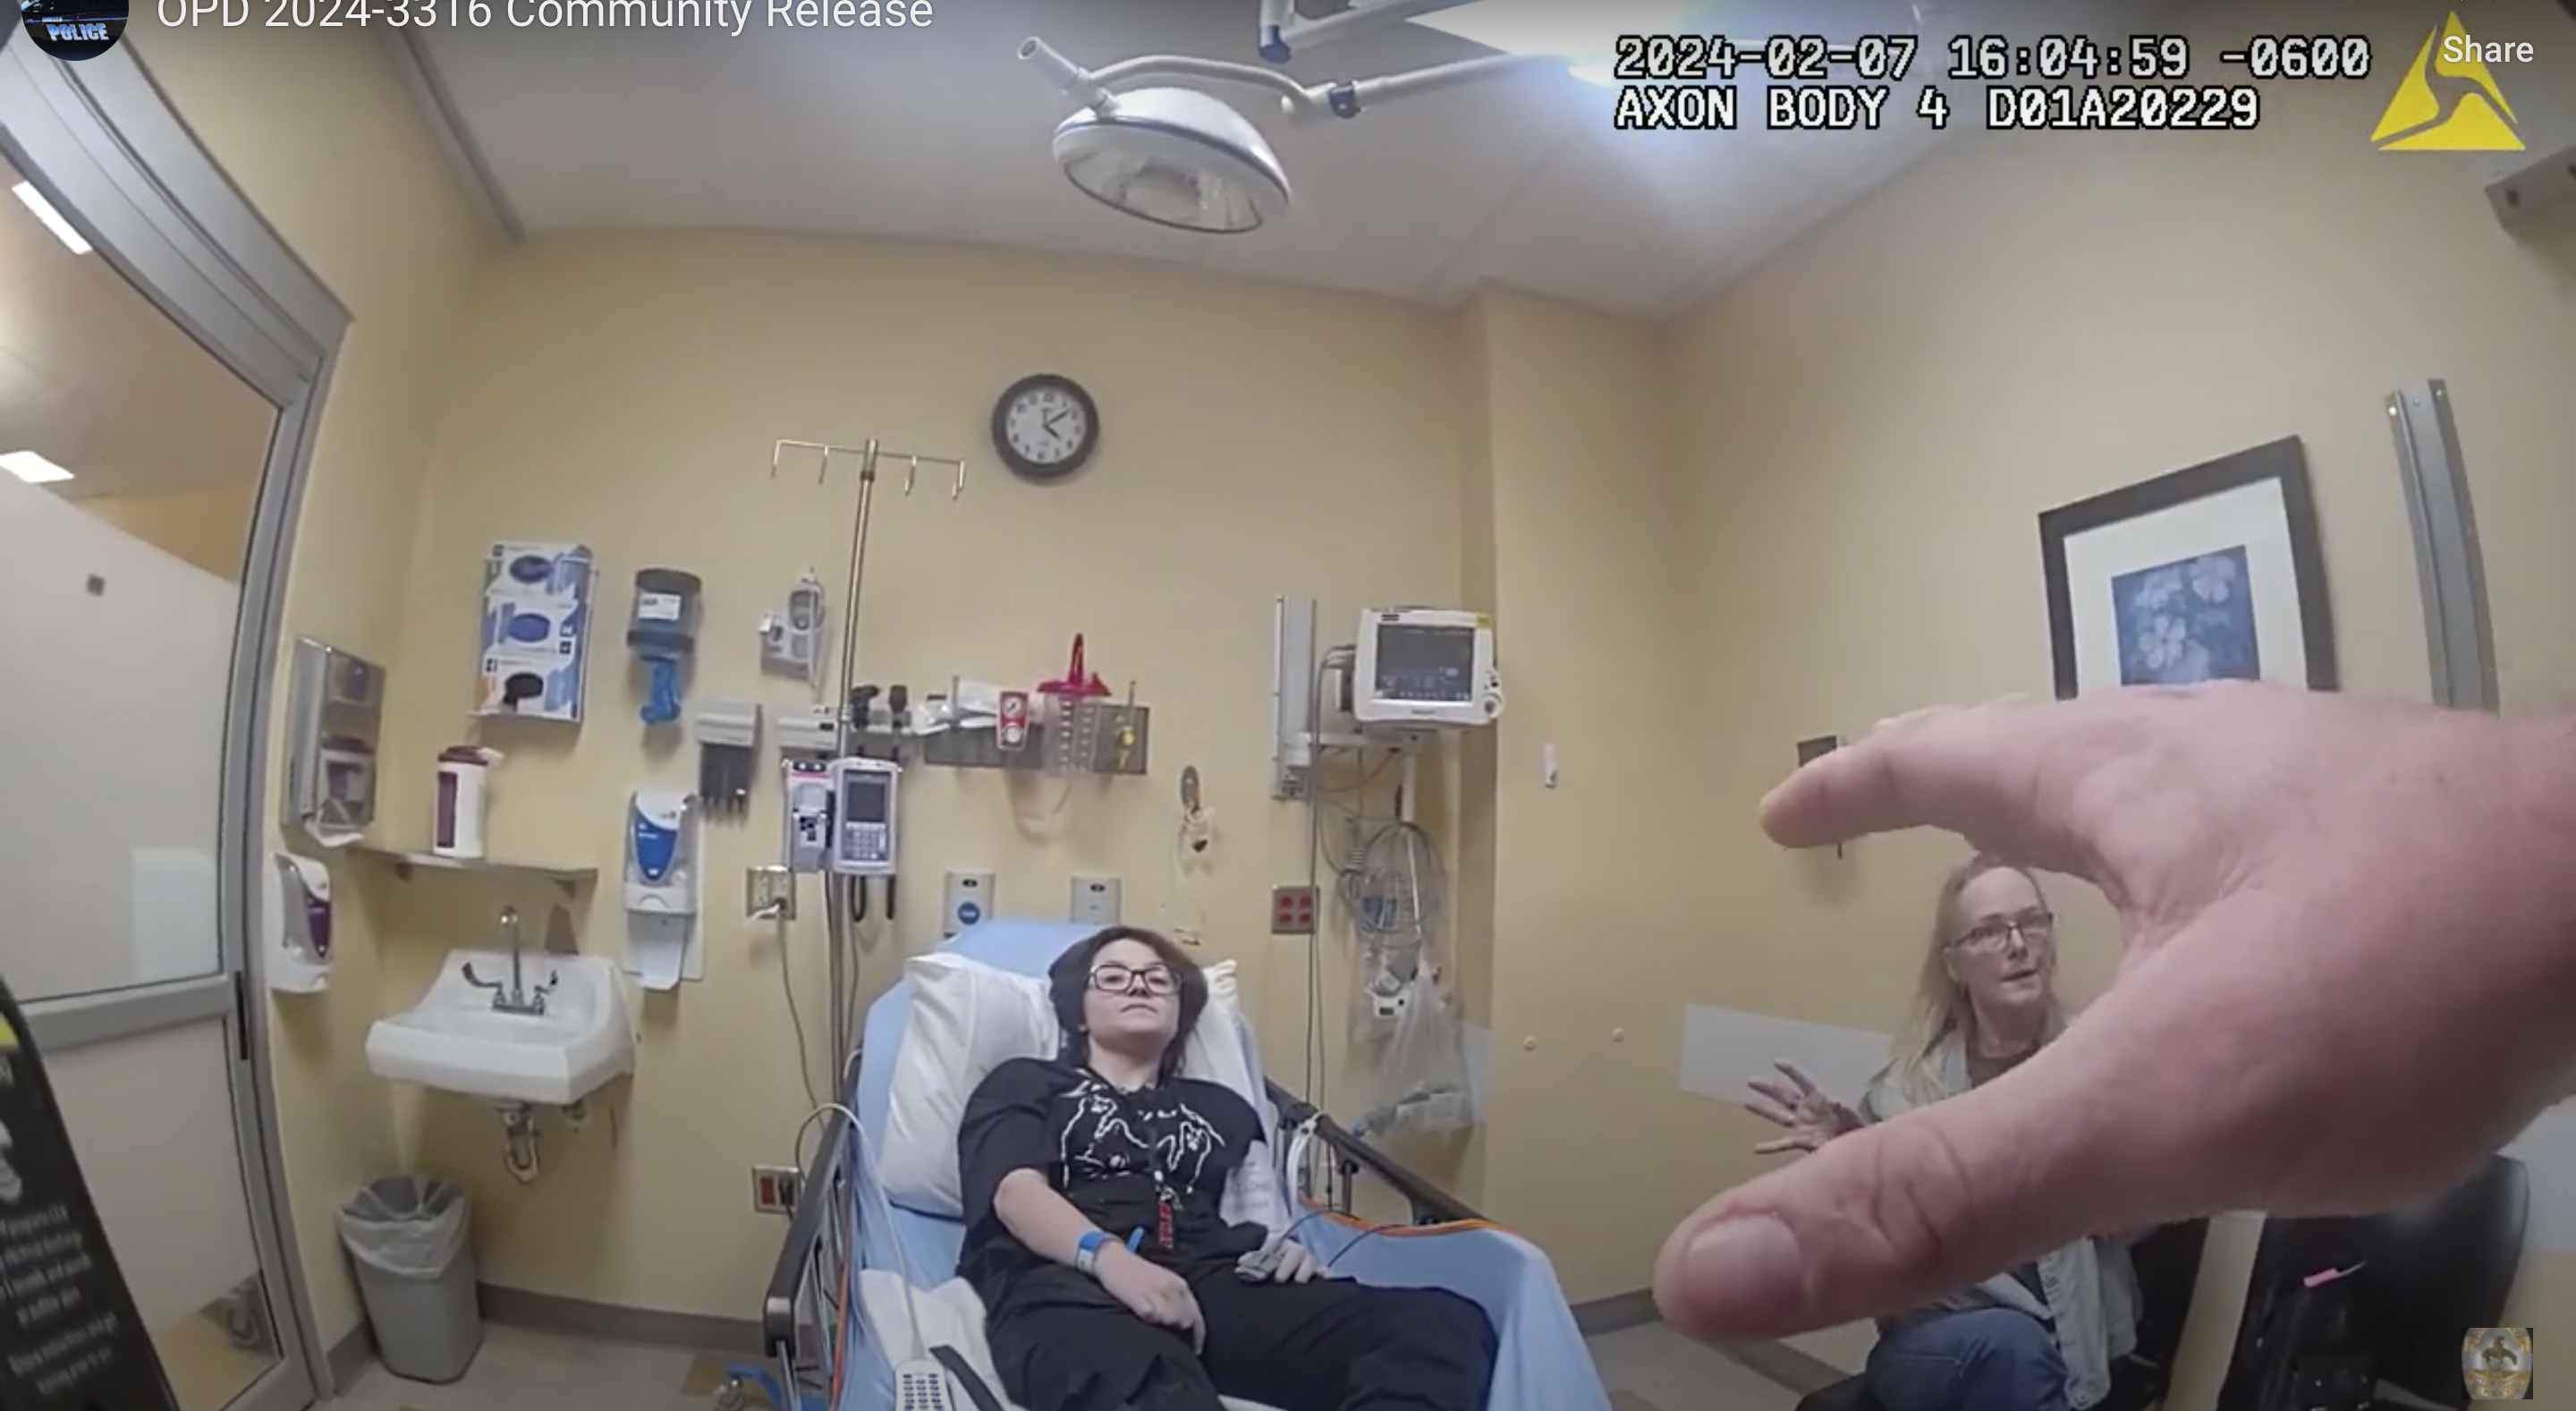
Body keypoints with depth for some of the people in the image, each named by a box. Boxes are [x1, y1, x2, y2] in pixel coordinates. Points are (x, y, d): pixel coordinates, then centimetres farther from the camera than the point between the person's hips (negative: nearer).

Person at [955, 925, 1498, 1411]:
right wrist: (1109, 1257, -18)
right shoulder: (1024, 1083, 24)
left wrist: (1286, 1250, -1)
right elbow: (1017, 1190, 4)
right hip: (1072, 1283, -3)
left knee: (1445, 1324, -28)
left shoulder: (1223, 1108, 35)